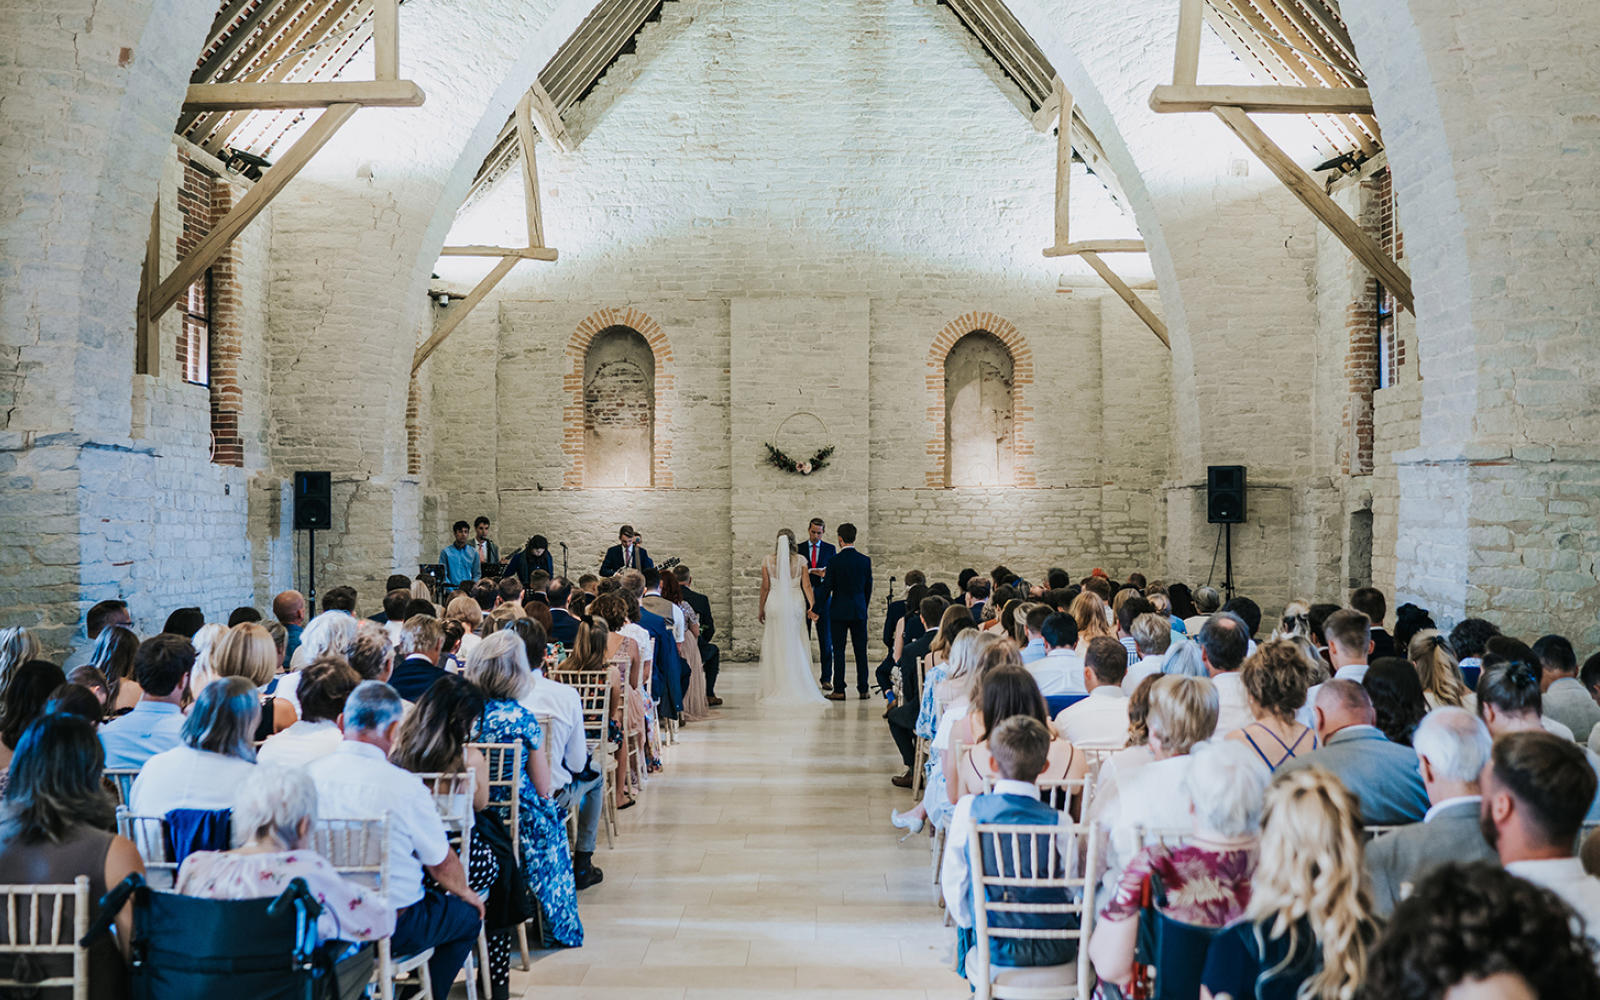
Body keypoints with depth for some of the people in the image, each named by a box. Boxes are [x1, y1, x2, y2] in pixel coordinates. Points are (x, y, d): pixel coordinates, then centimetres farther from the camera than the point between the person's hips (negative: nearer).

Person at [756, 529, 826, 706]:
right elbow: (806, 585, -5)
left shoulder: (767, 561, -2)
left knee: (776, 647, 7)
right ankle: (797, 687, 7)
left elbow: (765, 587, 0)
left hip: (775, 604, 0)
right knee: (796, 647, 7)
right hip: (795, 604, 0)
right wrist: (812, 606, -5)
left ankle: (776, 687, 8)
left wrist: (761, 609, 8)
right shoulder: (800, 561, -1)